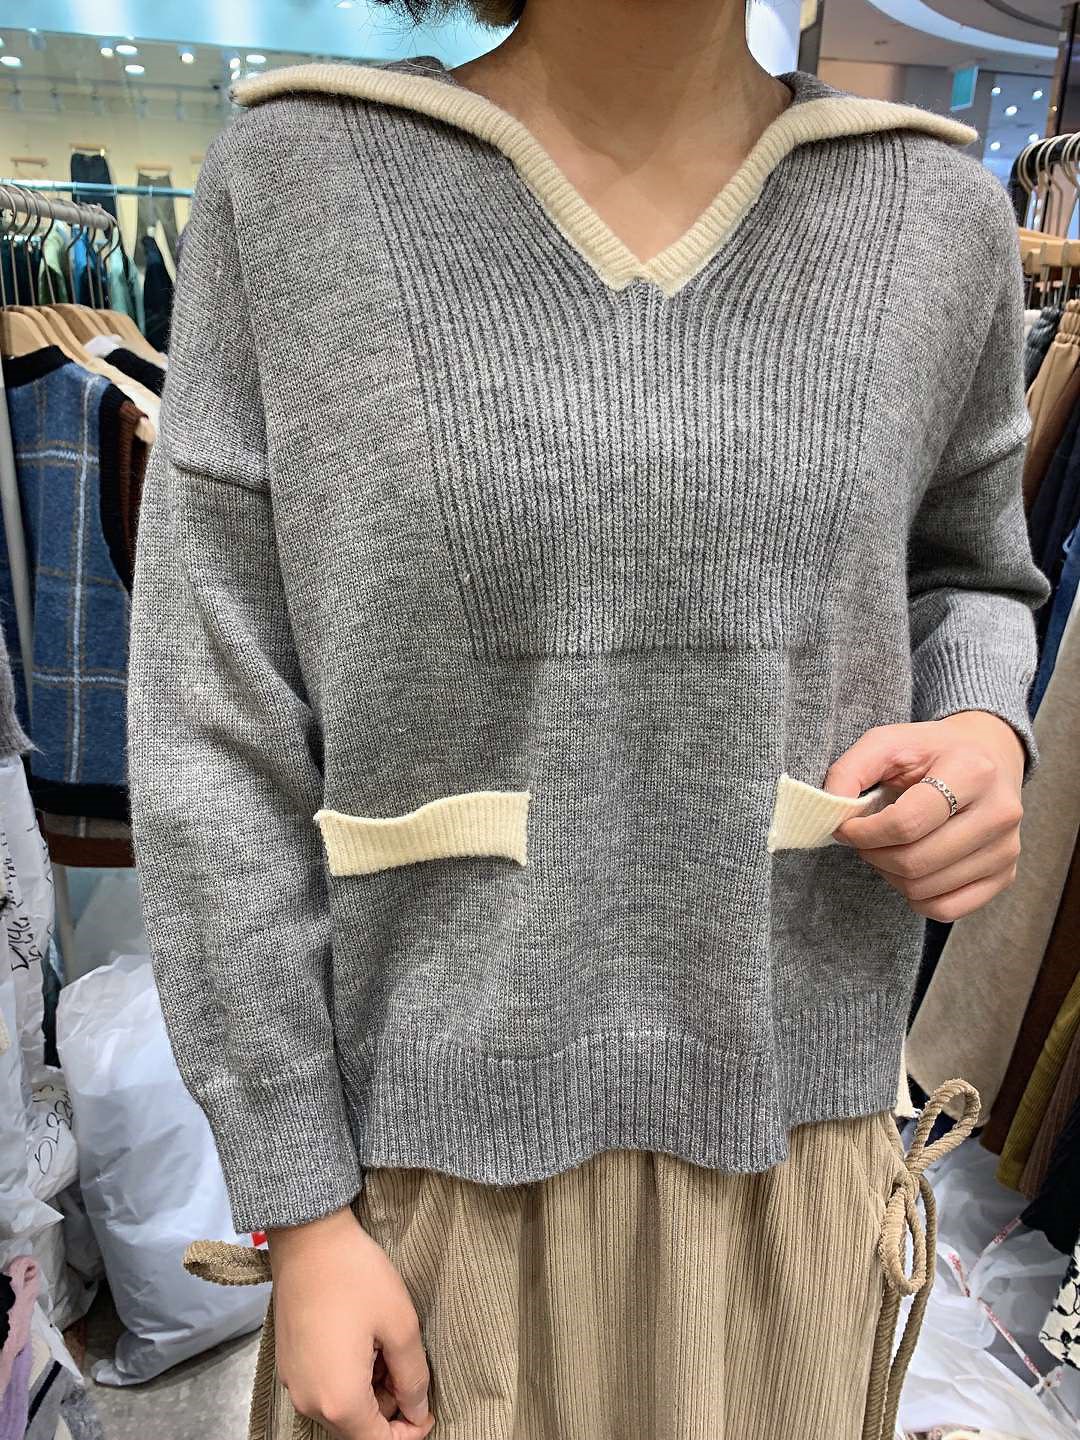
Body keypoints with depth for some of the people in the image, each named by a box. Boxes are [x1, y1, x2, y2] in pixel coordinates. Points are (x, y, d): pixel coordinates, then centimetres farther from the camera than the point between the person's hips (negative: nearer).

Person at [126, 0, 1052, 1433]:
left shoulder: (927, 216, -2)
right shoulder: (294, 188, -8)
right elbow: (218, 727, -9)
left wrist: (983, 749, -12)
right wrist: (302, 1215, -8)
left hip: (772, 1139, 3)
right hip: (445, 1157, -1)